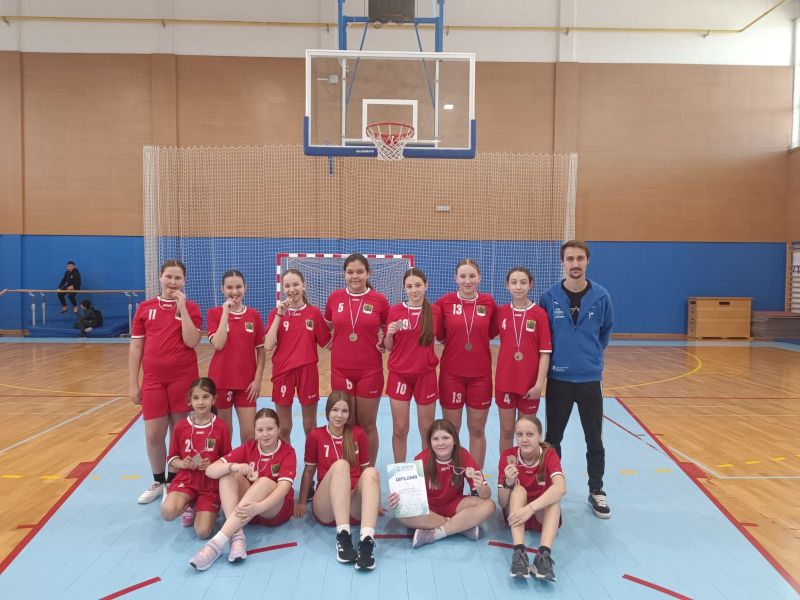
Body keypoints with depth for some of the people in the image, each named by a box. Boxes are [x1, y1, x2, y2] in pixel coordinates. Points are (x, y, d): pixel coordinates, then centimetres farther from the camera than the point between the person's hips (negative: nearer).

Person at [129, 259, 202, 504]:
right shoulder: (144, 308, 6)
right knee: (153, 435, 5)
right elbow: (135, 347, 6)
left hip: (183, 379, -2)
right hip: (152, 380, 2)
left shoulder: (191, 307, 1)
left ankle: (175, 481, 24)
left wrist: (182, 308, -16)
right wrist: (133, 383, 3)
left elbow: (192, 342, -14)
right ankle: (158, 482, 26)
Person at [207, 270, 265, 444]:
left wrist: (258, 379, -4)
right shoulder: (214, 313, -2)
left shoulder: (254, 315, 2)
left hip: (247, 381, 1)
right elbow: (218, 345, -16)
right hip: (221, 381, -1)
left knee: (249, 433, 1)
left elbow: (261, 350, 4)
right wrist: (226, 312, -15)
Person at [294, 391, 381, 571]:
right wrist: (301, 502, 10)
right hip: (326, 509, -1)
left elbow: (364, 468, 15)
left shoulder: (358, 434, 9)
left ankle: (366, 540, -47)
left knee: (371, 472, -31)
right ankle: (343, 535, -42)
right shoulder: (315, 436, 6)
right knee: (340, 465, -31)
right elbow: (309, 471, 13)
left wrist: (374, 501, 12)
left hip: (355, 506, 2)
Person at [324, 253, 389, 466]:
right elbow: (327, 327, 17)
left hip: (370, 370, -1)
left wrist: (383, 341, -9)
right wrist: (335, 341, 0)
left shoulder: (380, 300, -4)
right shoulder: (334, 298, 1)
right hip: (341, 370, 2)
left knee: (367, 425, 9)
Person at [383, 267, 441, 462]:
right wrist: (389, 334, -15)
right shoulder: (395, 311, -3)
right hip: (399, 375, 0)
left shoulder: (435, 311, -2)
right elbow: (388, 347, 2)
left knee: (427, 430, 9)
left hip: (426, 375, 0)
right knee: (399, 430, 5)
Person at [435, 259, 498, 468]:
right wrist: (453, 340, -6)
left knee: (477, 430, 10)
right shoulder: (445, 302, -5)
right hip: (451, 374, -1)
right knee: (451, 430, 9)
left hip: (480, 374, 1)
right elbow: (438, 334, 6)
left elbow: (493, 332, 11)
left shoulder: (489, 302, -1)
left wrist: (476, 339, -1)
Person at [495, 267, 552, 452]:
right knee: (506, 430, 11)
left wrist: (540, 383, -12)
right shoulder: (500, 312, 1)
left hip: (530, 383, -2)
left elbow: (545, 352, -8)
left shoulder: (540, 314, -7)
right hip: (505, 382, 2)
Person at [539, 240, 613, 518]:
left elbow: (606, 331, 12)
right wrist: (556, 358, 7)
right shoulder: (550, 297, -6)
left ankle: (596, 491, 27)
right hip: (558, 379, 0)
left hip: (590, 379, 1)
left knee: (594, 440, 10)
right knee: (553, 438, 11)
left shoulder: (601, 296, -4)